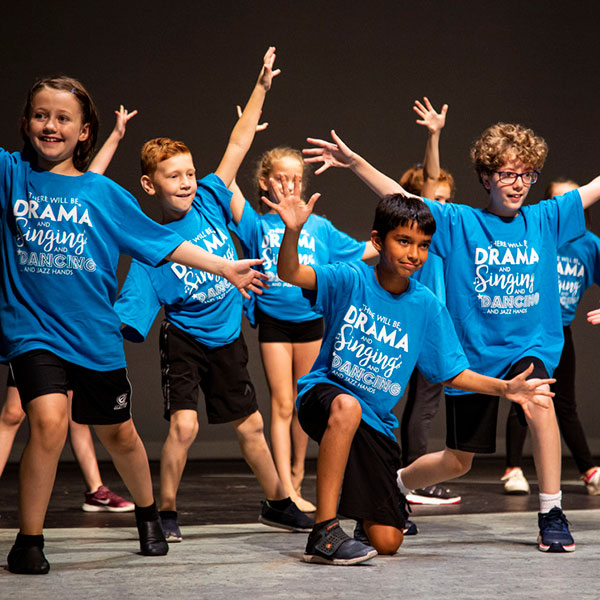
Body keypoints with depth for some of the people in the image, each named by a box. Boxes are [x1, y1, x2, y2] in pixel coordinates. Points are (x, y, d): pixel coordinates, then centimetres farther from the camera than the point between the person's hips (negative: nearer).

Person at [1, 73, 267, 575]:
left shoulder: (103, 192, 4)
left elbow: (162, 243, 9)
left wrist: (226, 268, 8)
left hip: (94, 332, 2)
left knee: (118, 432, 15)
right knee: (49, 421, -23)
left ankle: (148, 515, 43)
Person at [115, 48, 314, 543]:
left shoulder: (209, 201, -5)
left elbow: (239, 144, -1)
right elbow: (129, 313, -18)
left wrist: (262, 87, -2)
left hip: (227, 338, 4)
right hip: (184, 340, -4)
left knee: (250, 425, 14)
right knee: (184, 425, -18)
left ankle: (279, 503, 31)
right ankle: (166, 513, -1)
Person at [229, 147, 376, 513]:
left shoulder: (318, 227, 10)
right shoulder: (257, 224, 3)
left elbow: (362, 251, 18)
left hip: (310, 320, 3)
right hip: (273, 321, -3)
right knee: (282, 404, -5)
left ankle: (297, 478, 24)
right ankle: (286, 491, -8)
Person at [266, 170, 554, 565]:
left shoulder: (426, 306, -2)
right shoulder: (350, 280, -10)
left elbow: (453, 373, 5)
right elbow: (290, 274, -26)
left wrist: (505, 388, -9)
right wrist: (293, 231, -45)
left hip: (377, 423, 3)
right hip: (324, 394, -3)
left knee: (387, 543, -3)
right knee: (348, 406, -43)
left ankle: (360, 509, 36)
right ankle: (324, 532, -36)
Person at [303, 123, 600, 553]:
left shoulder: (545, 220, 2)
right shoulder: (459, 223, -3)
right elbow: (400, 198, -9)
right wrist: (354, 162, -20)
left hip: (530, 347, 1)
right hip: (472, 355, -1)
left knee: (539, 401, -33)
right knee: (456, 463, 9)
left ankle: (552, 514, -21)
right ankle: (396, 483, 42)